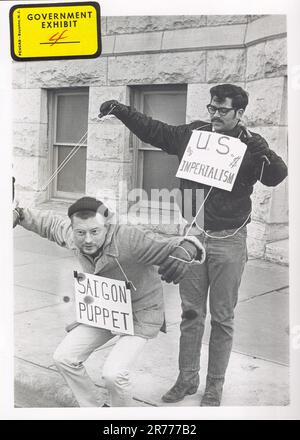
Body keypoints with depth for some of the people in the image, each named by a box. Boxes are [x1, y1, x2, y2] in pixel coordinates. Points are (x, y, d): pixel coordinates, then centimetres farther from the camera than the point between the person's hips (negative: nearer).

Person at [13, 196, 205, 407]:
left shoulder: (130, 240, -35)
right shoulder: (71, 236, -16)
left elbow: (189, 244, -37)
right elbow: (49, 222, 8)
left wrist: (183, 252, -59)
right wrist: (18, 215, 2)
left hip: (140, 313, -6)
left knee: (114, 373, -22)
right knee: (64, 358, 1)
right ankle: (93, 409, 23)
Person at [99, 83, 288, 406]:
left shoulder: (250, 146, -4)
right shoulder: (193, 134, 3)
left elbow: (276, 176, -15)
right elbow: (153, 130, 7)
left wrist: (264, 153, -31)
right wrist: (122, 111, -2)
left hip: (228, 240, -2)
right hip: (193, 235, 3)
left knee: (222, 317, 7)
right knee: (191, 312, 12)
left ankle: (215, 385, 21)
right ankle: (187, 378, 26)